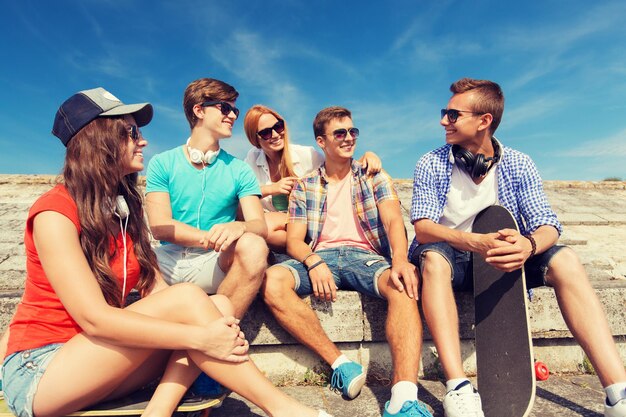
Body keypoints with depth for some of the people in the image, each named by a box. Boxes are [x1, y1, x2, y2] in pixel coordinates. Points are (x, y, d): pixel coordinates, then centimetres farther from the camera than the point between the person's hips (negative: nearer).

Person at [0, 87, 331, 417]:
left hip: (99, 359, 6)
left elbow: (155, 289, -2)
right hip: (39, 373, -6)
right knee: (186, 298, -27)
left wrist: (216, 327, -20)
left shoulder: (126, 205, 6)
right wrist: (199, 337, -30)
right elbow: (93, 318, -25)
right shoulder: (55, 213, -15)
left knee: (220, 306, -15)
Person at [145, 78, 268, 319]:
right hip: (168, 260, 0)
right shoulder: (162, 163, 6)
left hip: (215, 263, 1)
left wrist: (238, 227, -28)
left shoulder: (239, 170, 8)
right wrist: (216, 238, -16)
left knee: (253, 246, -31)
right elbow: (159, 226, -5)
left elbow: (260, 226, -4)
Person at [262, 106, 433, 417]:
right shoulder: (304, 187, 15)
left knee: (403, 284, -34)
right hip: (319, 257, 1)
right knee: (272, 282, -29)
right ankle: (340, 364, -22)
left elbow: (393, 220, -4)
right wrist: (313, 262, -18)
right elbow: (294, 240, 7)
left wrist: (400, 260, -27)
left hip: (365, 255, 0)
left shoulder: (375, 178, 13)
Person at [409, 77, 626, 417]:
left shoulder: (518, 165, 0)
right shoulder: (431, 165, -6)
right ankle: (458, 389, -41)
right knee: (433, 257, -35)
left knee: (564, 260, -22)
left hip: (504, 260, 2)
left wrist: (529, 244, -34)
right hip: (450, 258, -2)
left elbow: (548, 226, -8)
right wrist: (475, 242, -38)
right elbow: (423, 228, -18)